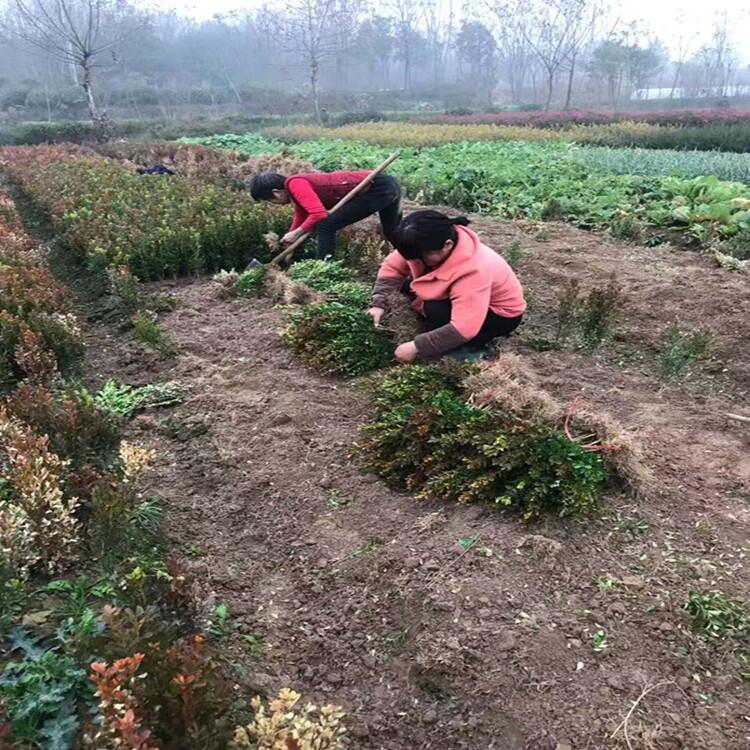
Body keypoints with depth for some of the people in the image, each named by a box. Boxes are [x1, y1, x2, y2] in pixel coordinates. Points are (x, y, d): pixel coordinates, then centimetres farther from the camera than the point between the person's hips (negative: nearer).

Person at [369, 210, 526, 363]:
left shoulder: (473, 271, -40)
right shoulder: (432, 246, -21)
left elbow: (463, 329, -43)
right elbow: (393, 266, -12)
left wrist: (416, 347, -39)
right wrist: (378, 304, -24)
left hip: (503, 313, -7)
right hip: (464, 296, 8)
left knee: (436, 311, -31)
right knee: (409, 285, -3)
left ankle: (472, 346, -8)